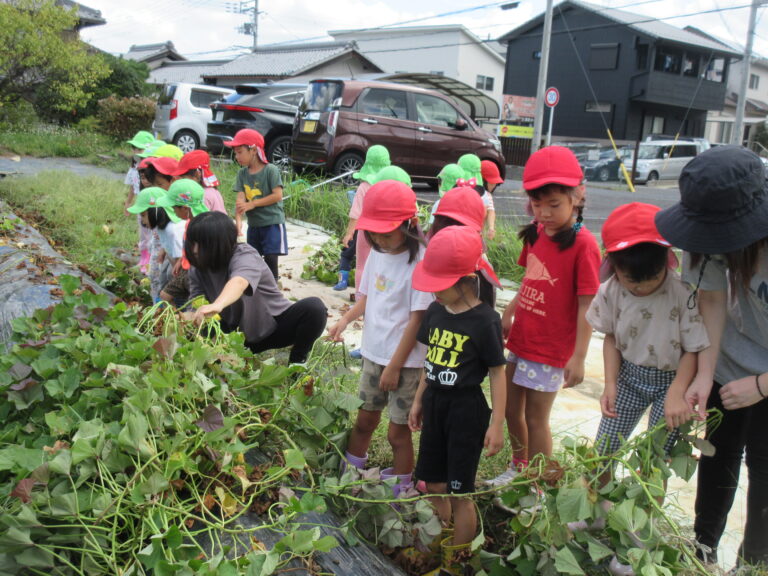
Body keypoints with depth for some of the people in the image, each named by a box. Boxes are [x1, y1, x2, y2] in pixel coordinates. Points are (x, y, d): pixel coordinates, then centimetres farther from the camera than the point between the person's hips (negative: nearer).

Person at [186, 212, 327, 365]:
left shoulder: (245, 255, -25)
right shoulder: (197, 270, -5)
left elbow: (239, 282, -48)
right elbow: (196, 307, -12)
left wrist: (217, 305, -68)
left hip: (274, 325, -5)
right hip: (238, 335, 5)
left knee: (314, 307, -32)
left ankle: (297, 361, -8)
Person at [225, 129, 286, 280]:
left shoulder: (271, 170, -11)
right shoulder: (242, 173, 3)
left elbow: (278, 195, -17)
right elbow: (240, 199, -6)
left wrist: (252, 204, -18)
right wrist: (238, 220, -23)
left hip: (272, 222, -6)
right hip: (253, 224, 6)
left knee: (270, 257, -9)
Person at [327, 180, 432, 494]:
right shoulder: (377, 253, 3)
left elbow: (417, 318, -18)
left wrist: (395, 366, -15)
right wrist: (346, 319, -6)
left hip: (406, 360, -7)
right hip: (374, 353, 7)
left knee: (397, 431, 5)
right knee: (364, 420, 20)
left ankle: (400, 492, 22)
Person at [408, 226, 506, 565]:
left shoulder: (485, 320, -17)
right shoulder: (435, 311, 1)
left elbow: (497, 372, -12)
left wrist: (496, 424, -12)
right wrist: (419, 400, 17)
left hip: (466, 409, -6)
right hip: (435, 403, 7)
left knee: (458, 493, 5)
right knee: (433, 485, 18)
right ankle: (444, 537, 43)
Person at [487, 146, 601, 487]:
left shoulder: (583, 244, -18)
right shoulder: (535, 234, 3)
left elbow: (587, 305, -18)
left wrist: (578, 357, -19)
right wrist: (508, 314, 13)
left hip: (551, 347, -7)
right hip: (520, 339, 7)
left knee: (535, 418, 4)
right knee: (511, 409, 19)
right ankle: (518, 468, 42)